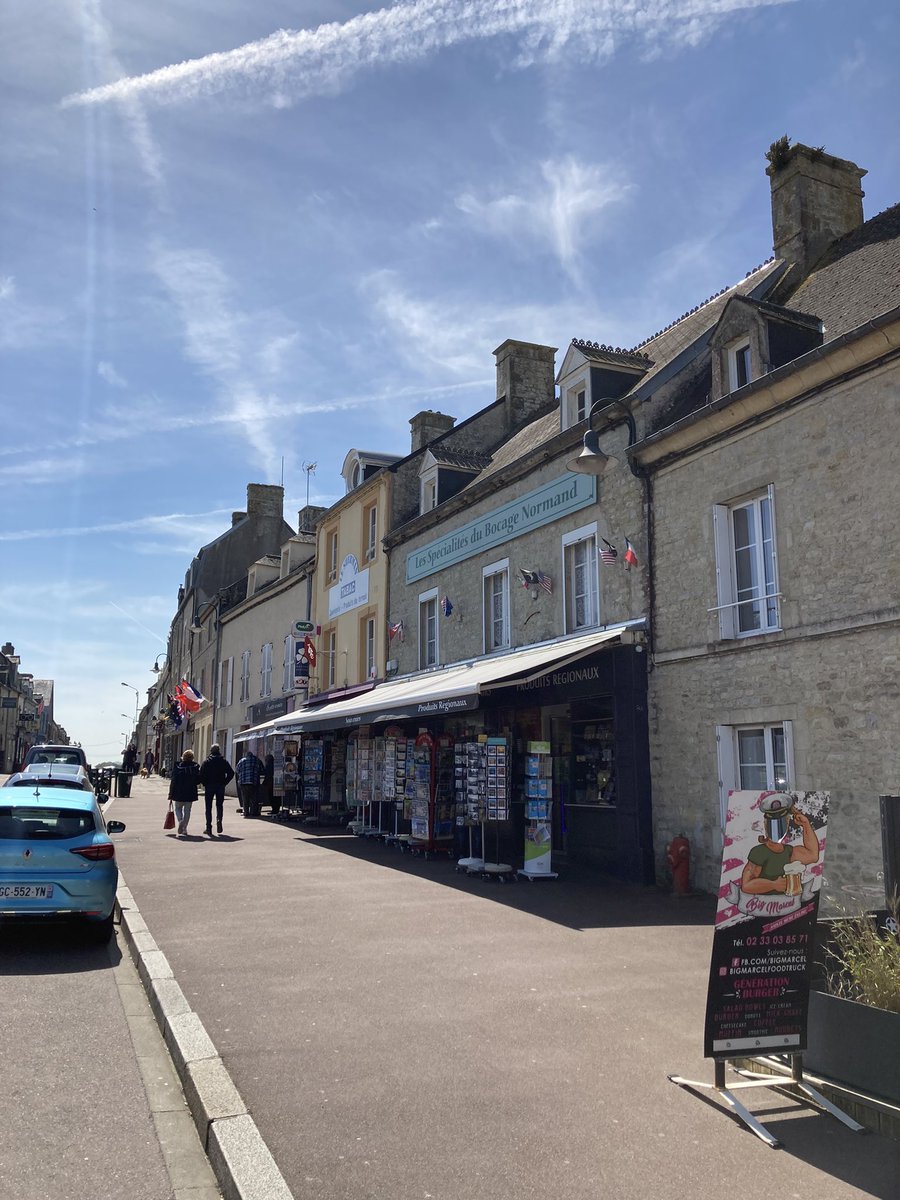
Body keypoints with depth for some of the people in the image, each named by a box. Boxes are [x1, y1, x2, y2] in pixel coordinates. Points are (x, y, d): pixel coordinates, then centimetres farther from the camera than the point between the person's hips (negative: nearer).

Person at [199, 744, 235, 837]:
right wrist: (225, 782, 3)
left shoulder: (207, 762, -2)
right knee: (219, 804, 15)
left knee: (208, 807, 6)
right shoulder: (224, 761, 3)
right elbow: (231, 773, -3)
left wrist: (204, 784, 1)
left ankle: (209, 827, 3)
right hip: (221, 787, 1)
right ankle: (219, 819, -10)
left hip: (209, 786, -1)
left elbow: (201, 774, -11)